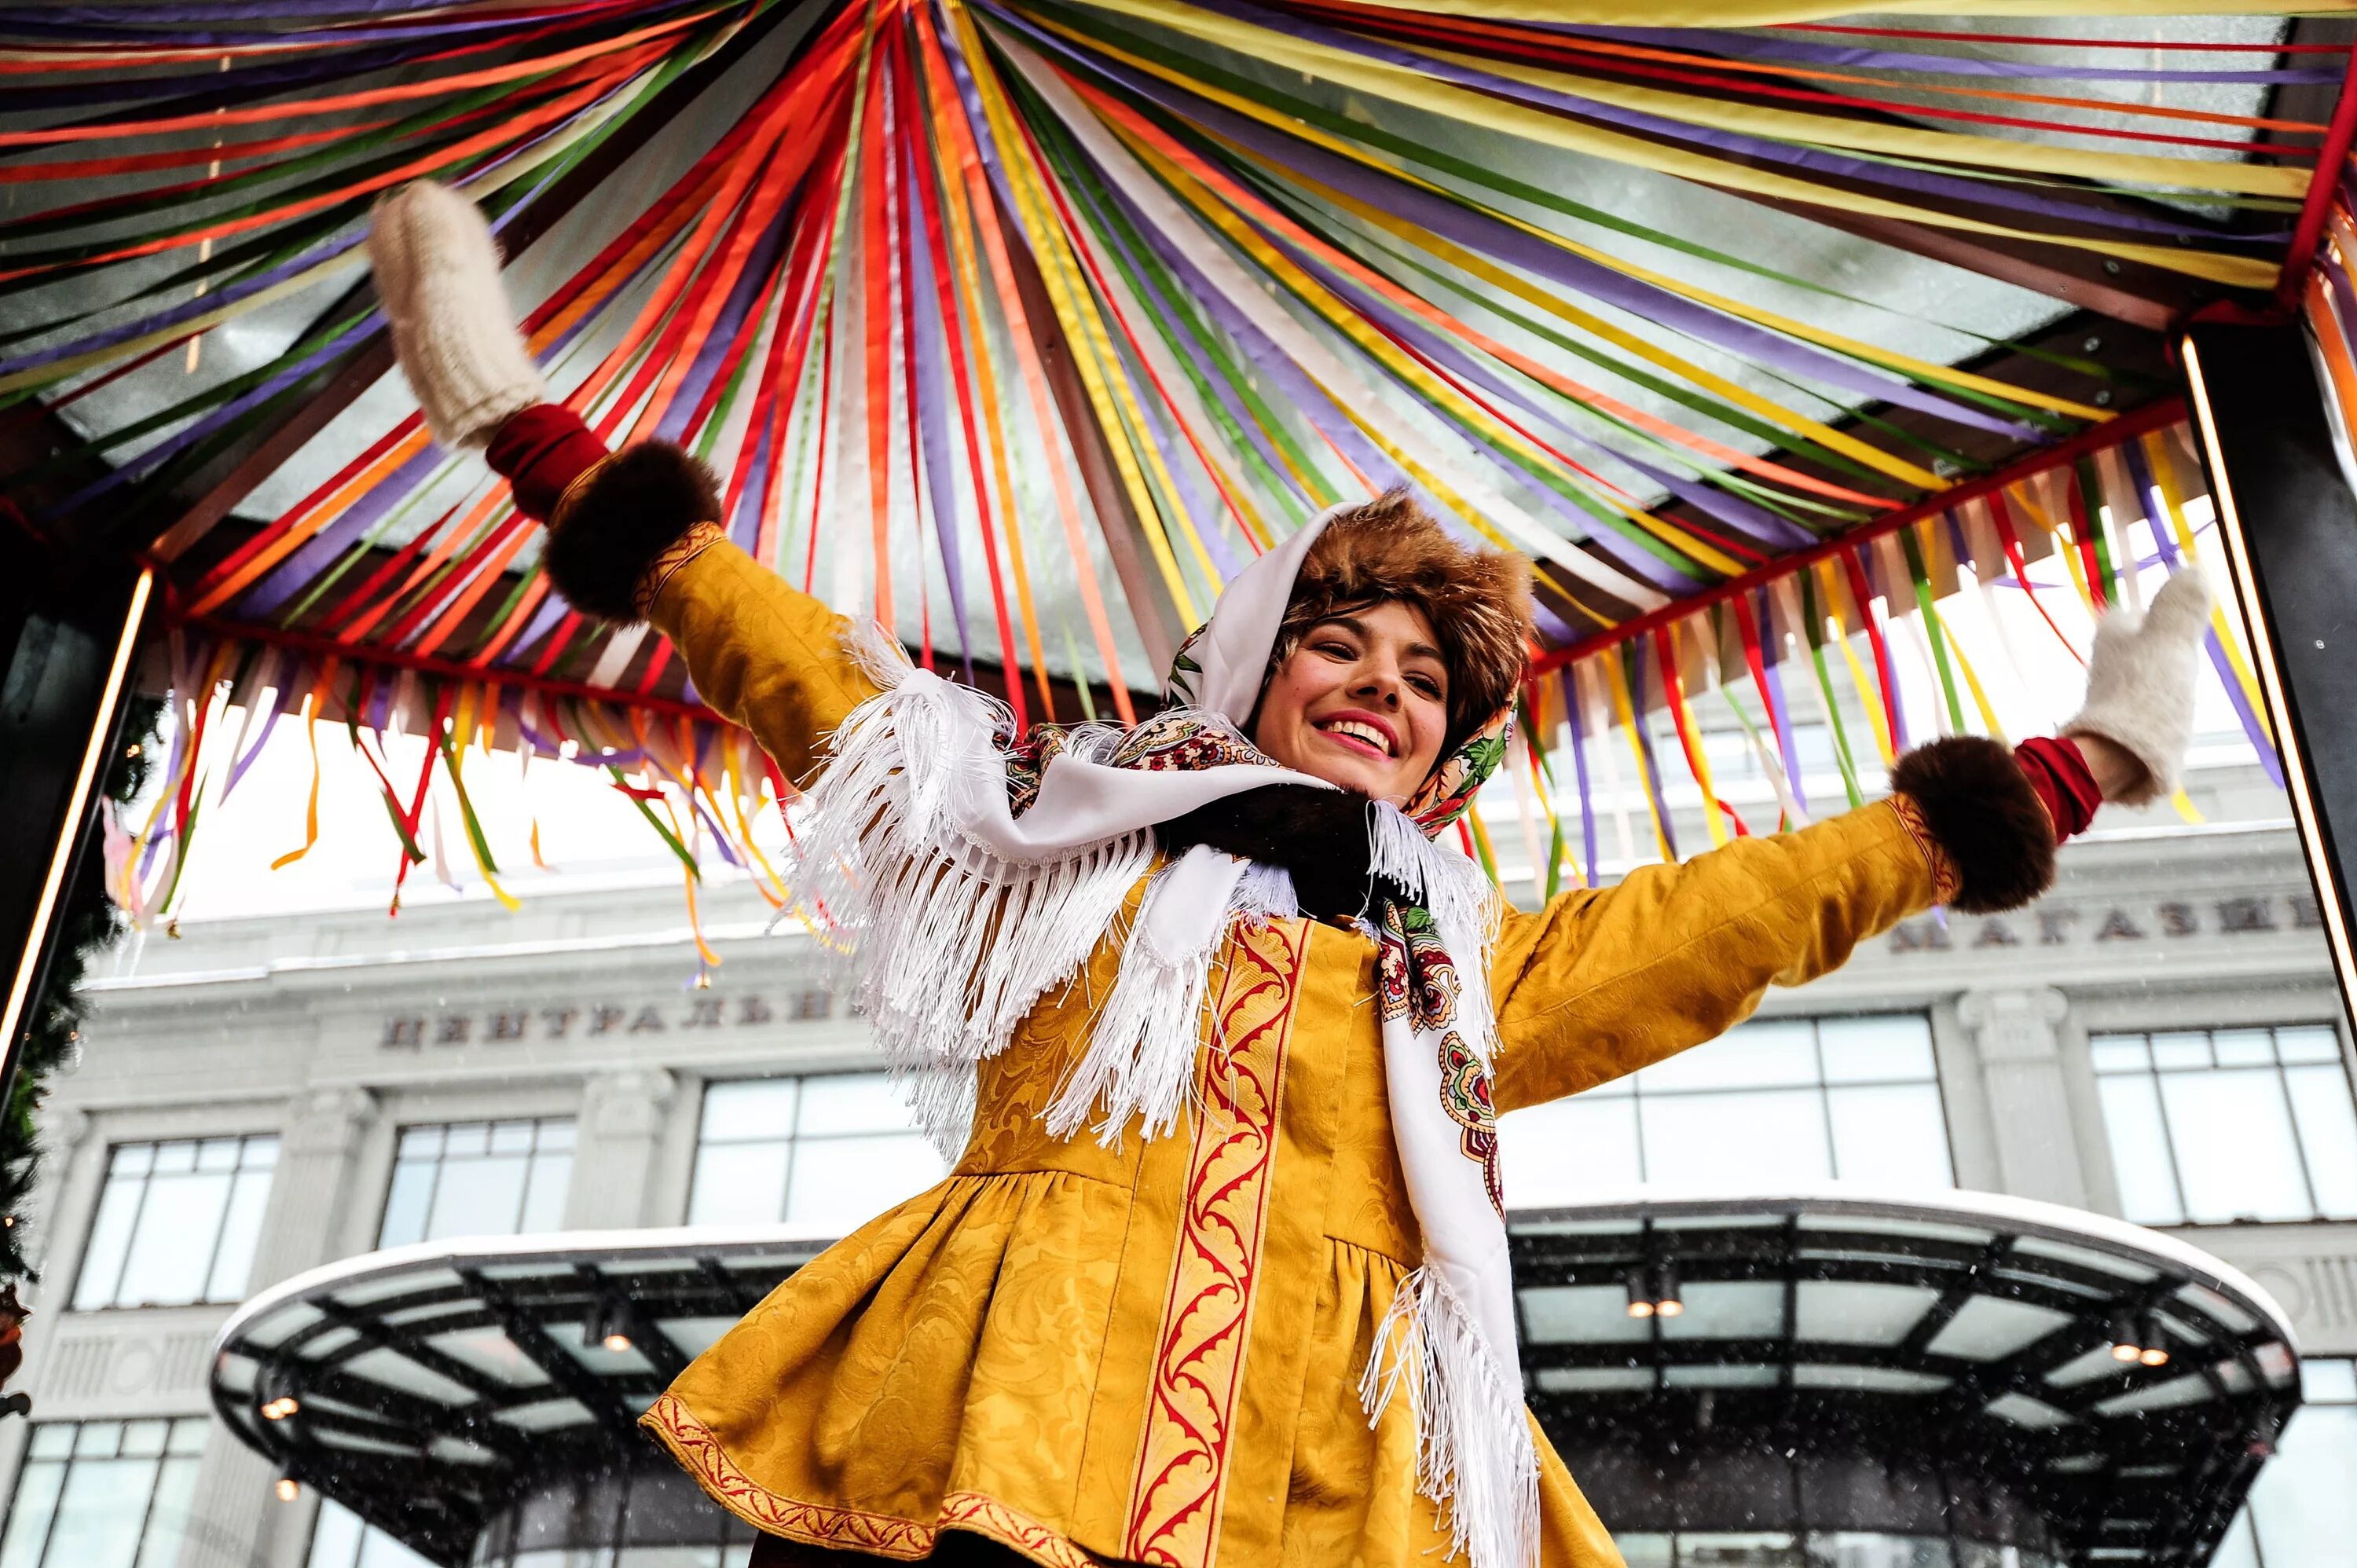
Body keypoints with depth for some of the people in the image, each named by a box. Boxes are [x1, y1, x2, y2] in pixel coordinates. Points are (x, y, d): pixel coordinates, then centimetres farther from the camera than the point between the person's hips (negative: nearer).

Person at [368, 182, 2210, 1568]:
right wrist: (551, 455, 21)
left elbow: (1752, 907, 30)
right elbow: (804, 668, 22)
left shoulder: (1469, 957, 27)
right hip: (999, 1417, -1)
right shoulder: (1064, 828, 22)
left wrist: (2056, 779, 34)